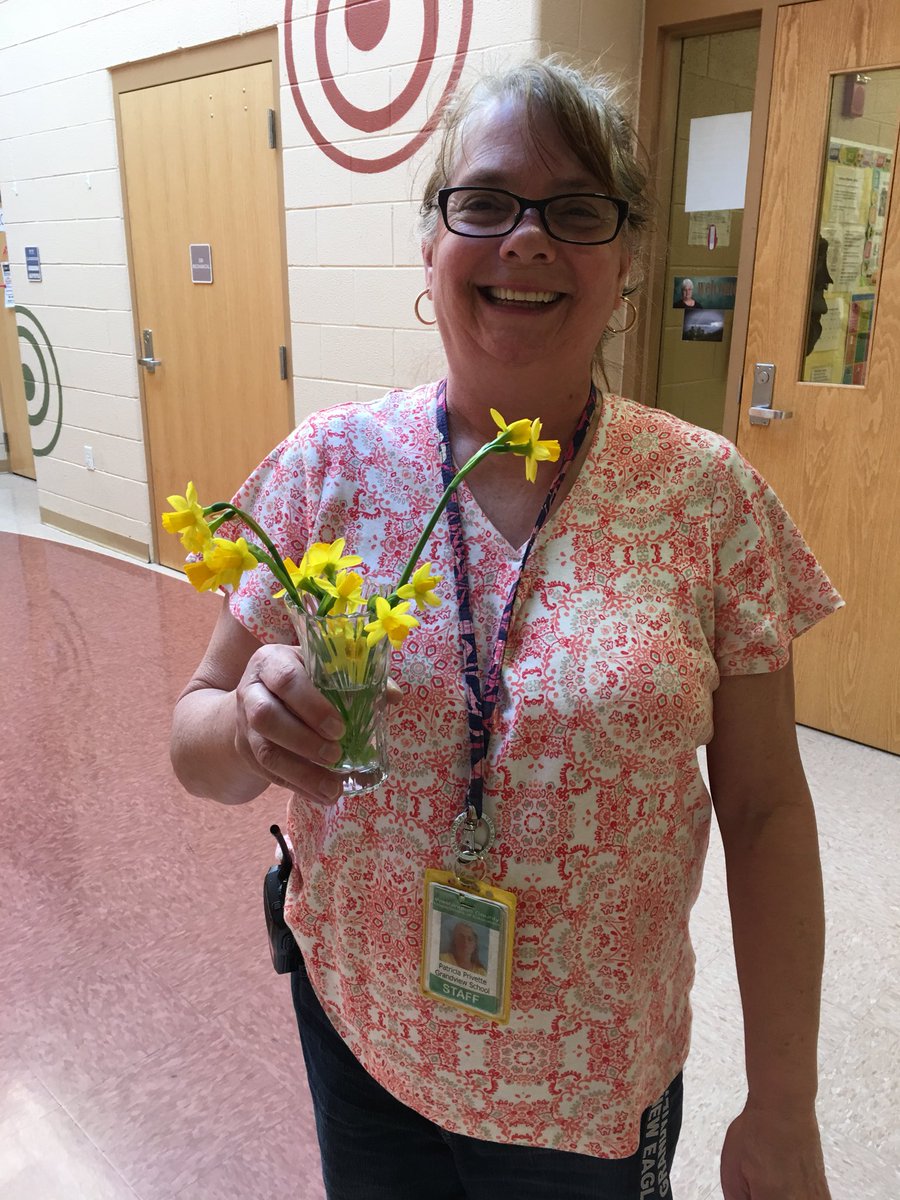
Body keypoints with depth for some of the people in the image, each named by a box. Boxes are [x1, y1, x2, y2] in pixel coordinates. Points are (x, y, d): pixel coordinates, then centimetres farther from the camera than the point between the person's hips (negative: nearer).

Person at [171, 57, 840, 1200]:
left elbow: (765, 809, -6)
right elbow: (197, 747, -4)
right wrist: (252, 730, -28)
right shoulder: (329, 465, -10)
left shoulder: (707, 493, -12)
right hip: (356, 1029, 2)